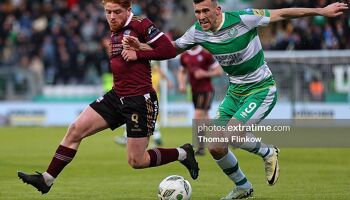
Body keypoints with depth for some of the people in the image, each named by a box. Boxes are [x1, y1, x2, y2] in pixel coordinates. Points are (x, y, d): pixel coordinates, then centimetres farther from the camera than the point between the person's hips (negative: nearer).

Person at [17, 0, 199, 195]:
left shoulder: (140, 25, -12)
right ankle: (47, 179, 5)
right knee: (76, 130, -2)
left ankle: (182, 154, 18)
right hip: (117, 96, 8)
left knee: (136, 162, -4)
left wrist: (138, 53, -19)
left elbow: (169, 50, -17)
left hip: (140, 101, -8)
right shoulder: (114, 33, 13)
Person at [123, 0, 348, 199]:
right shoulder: (198, 32, -7)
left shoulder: (243, 19, -22)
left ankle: (268, 153, 5)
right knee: (216, 147, -1)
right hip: (235, 92, 6)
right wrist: (141, 47, -11)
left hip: (261, 90, -6)